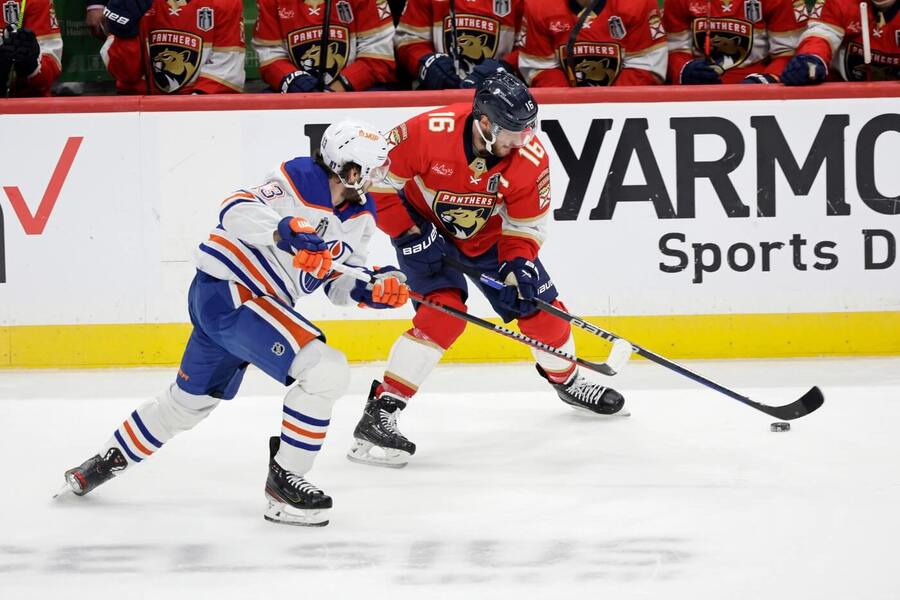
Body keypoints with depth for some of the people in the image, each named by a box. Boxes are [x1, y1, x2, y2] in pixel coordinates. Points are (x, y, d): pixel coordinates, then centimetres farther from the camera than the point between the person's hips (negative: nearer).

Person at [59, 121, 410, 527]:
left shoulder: (361, 216, 7)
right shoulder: (302, 180, -19)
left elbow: (340, 279, 13)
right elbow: (236, 211, -29)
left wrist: (373, 288, -7)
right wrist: (283, 229, -45)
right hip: (228, 292, -10)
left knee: (192, 399, 25)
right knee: (325, 370, -21)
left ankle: (108, 461, 45)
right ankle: (284, 479, -10)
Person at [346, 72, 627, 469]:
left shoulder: (530, 157, -23)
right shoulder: (430, 132, -34)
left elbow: (526, 223, -9)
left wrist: (519, 261, -27)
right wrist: (407, 231, -22)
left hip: (487, 234, 4)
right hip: (425, 226, -4)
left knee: (539, 302, 5)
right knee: (444, 312, -24)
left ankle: (567, 380, 38)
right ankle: (379, 414, -25)